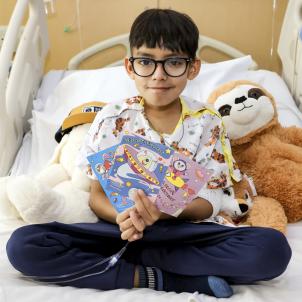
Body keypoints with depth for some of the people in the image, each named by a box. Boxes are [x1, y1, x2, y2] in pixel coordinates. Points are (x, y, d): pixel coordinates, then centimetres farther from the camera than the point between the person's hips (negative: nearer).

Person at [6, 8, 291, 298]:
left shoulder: (207, 123, -2)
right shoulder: (112, 119, -1)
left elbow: (208, 202, -5)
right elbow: (97, 194, 0)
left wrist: (168, 212, -28)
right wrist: (121, 217, -24)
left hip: (184, 229, 0)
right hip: (122, 226, 1)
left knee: (273, 248, -27)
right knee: (23, 245, -22)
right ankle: (148, 277, -18)